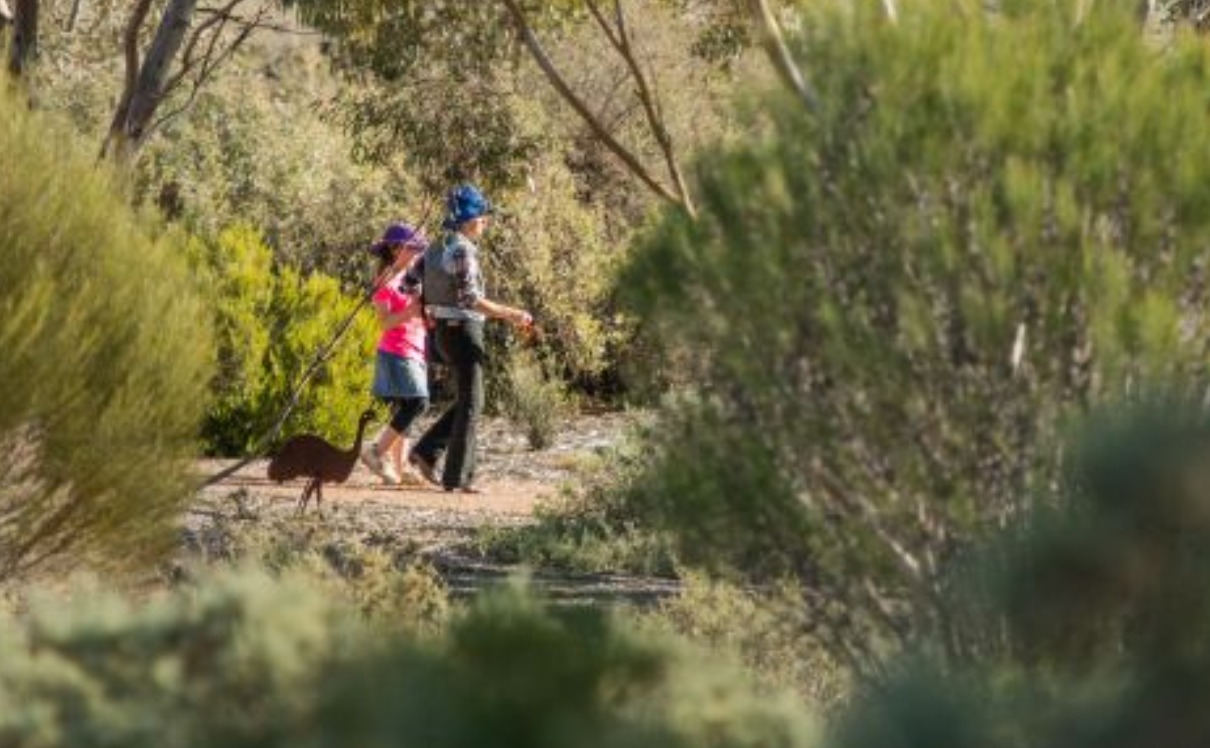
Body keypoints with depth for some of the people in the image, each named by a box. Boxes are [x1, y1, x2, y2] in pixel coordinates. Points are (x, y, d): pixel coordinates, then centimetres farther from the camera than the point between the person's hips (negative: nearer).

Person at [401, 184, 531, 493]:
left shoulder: (437, 247, 10)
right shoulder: (462, 250, -17)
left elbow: (409, 282, 12)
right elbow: (469, 297, -24)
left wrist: (428, 308, 22)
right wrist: (509, 314, -23)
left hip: (444, 330, 9)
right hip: (463, 331, -9)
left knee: (468, 400, 19)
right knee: (469, 404, -2)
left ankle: (426, 452, 12)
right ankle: (457, 477, -1)